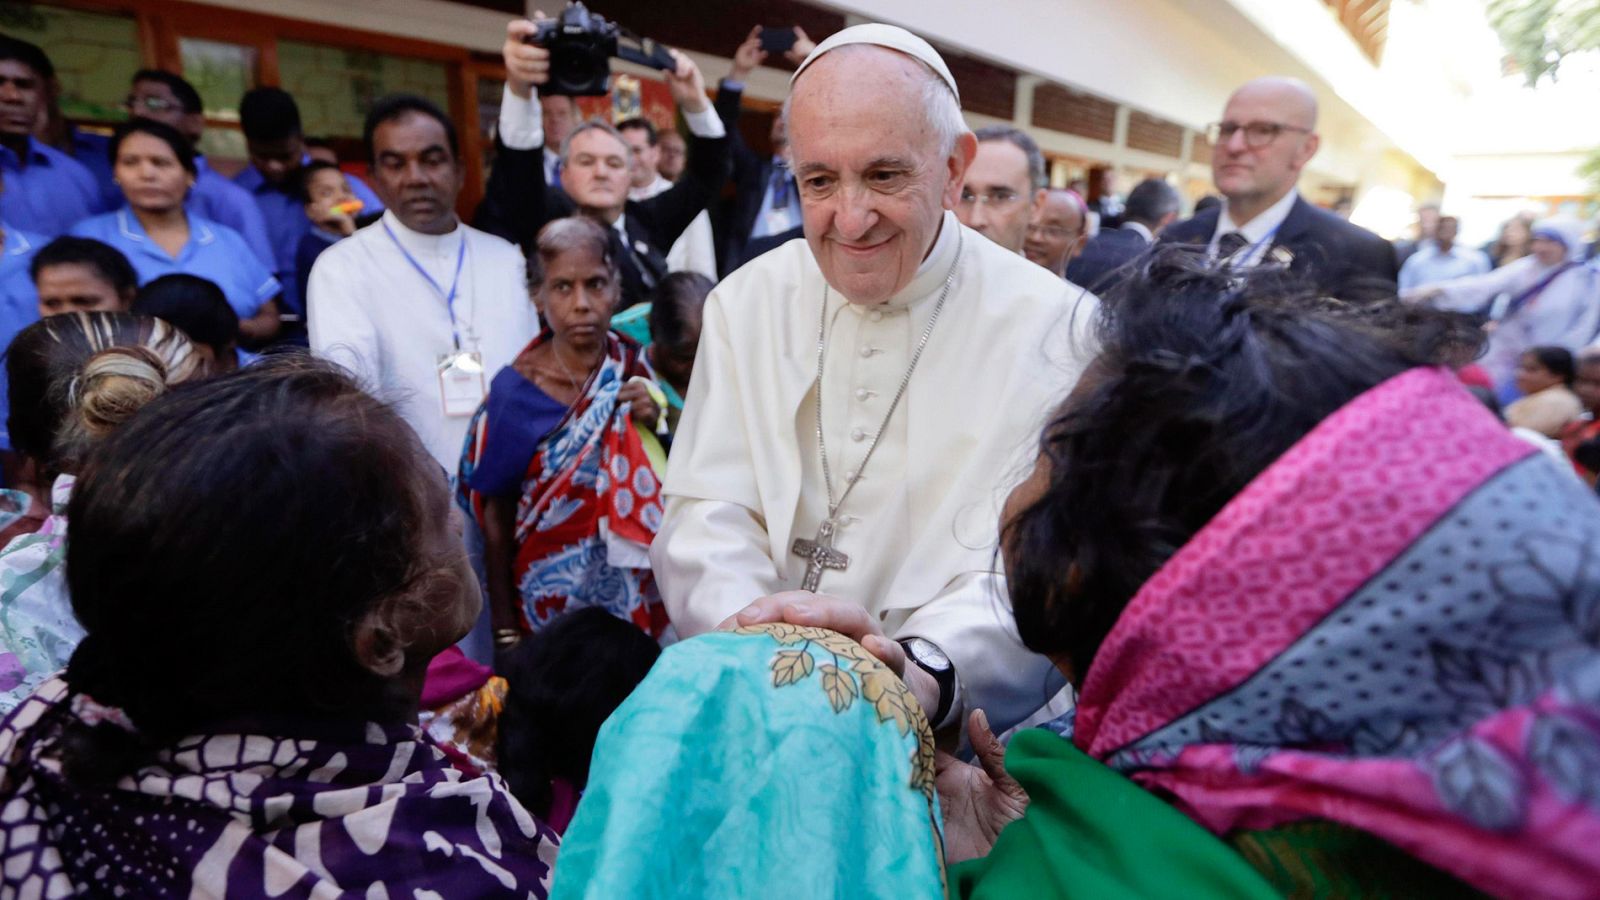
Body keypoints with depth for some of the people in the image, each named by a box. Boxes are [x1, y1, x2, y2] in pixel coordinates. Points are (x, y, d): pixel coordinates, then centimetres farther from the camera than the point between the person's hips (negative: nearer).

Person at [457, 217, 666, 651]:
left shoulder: (635, 367, -5)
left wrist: (655, 422, -14)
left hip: (638, 589, 3)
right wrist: (506, 632, -5)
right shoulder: (517, 389, -14)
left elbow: (663, 482, 5)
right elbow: (496, 517, -7)